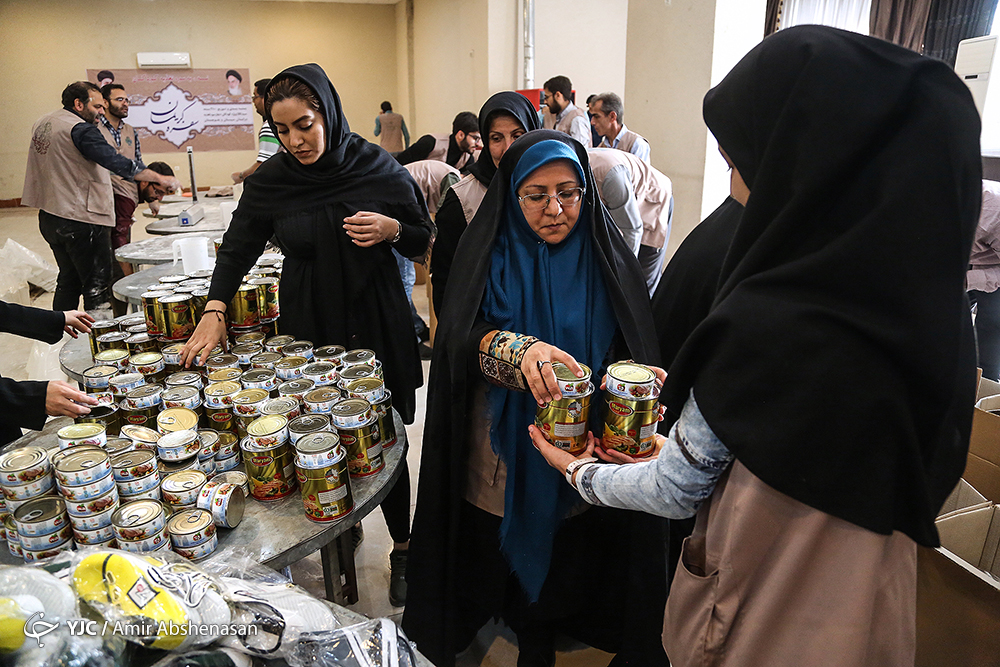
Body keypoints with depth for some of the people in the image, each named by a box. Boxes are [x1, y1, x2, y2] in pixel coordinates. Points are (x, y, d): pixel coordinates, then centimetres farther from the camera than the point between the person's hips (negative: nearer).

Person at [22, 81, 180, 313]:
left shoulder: (42, 123, 13)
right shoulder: (80, 130, -16)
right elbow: (117, 163, -25)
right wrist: (159, 179, -25)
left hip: (49, 216, 9)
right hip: (80, 218, -9)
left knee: (68, 281, 19)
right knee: (97, 286, -4)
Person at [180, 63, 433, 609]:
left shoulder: (377, 168, -4)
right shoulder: (270, 181, -1)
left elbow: (424, 240, 5)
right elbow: (238, 248, 9)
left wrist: (391, 229, -17)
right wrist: (214, 312, -5)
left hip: (375, 324, -1)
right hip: (306, 328, 2)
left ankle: (402, 548, 24)